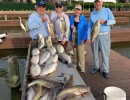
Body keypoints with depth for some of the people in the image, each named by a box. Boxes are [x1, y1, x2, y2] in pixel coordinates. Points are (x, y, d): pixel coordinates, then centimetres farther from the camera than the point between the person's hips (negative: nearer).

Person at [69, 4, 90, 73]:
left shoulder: (83, 18, -6)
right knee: (75, 52, 15)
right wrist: (71, 27, -10)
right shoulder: (71, 17, 4)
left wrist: (87, 38, -12)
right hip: (73, 38, 4)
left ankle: (82, 67, 3)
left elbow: (86, 29, -5)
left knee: (81, 53, -4)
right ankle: (76, 64, 30)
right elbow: (69, 26, 14)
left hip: (80, 38, -4)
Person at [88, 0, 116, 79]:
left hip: (104, 36, -3)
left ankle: (106, 71, 10)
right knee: (95, 53, 11)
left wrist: (105, 21, -26)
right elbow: (89, 26, 8)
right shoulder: (92, 14, 6)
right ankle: (96, 67, 27)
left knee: (105, 54, 0)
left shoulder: (107, 10, -1)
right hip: (94, 36, 3)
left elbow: (113, 21, -7)